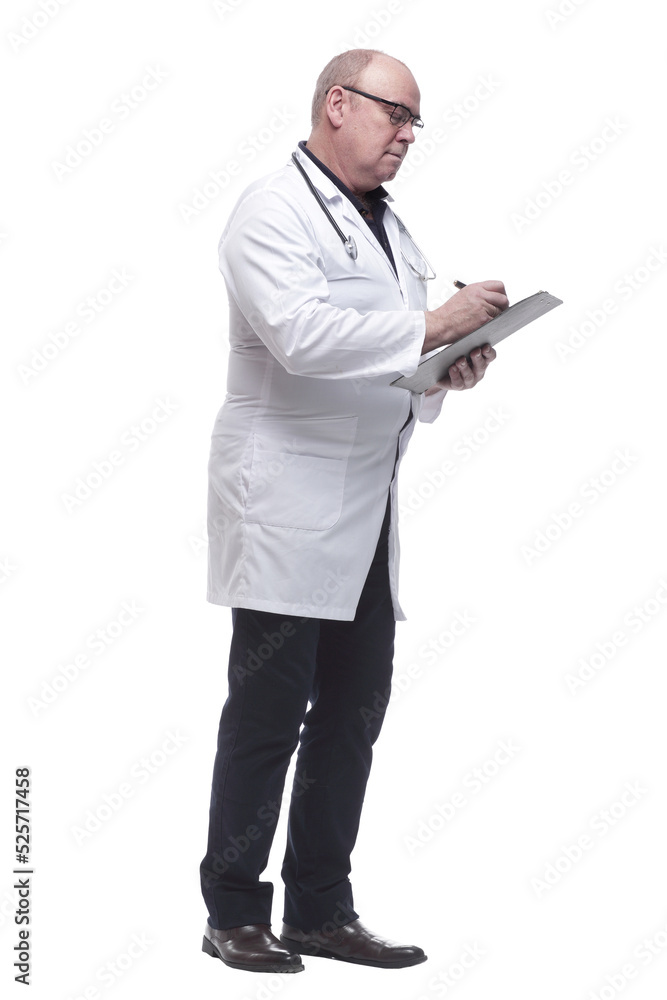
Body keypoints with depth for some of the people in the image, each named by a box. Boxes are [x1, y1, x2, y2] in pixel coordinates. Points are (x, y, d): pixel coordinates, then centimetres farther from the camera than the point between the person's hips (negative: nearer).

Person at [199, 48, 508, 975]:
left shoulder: (388, 226, 20)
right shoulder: (274, 210, -8)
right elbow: (301, 333, -22)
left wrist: (450, 371, 3)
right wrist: (429, 326, -20)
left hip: (366, 513, 8)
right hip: (287, 505, -8)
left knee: (353, 714, 9)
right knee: (268, 716, -3)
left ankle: (322, 911, 18)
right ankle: (234, 914, 8)